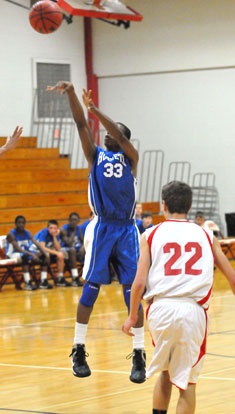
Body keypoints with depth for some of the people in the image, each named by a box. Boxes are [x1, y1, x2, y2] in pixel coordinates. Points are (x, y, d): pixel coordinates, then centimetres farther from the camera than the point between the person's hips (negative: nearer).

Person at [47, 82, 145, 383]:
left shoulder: (130, 157, 7)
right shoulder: (95, 155, 11)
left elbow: (121, 137, -12)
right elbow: (81, 124, -1)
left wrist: (94, 109, -18)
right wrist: (70, 93, -13)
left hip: (126, 230, 0)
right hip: (101, 228, 1)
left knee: (132, 292, -2)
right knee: (90, 288, -3)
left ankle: (139, 355, 3)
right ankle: (78, 351, 6)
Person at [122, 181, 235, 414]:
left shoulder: (151, 235, 9)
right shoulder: (206, 235, 14)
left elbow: (139, 282, 1)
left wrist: (132, 317, 13)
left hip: (160, 309, 0)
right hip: (193, 310, 0)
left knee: (164, 373, 23)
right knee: (187, 381, 8)